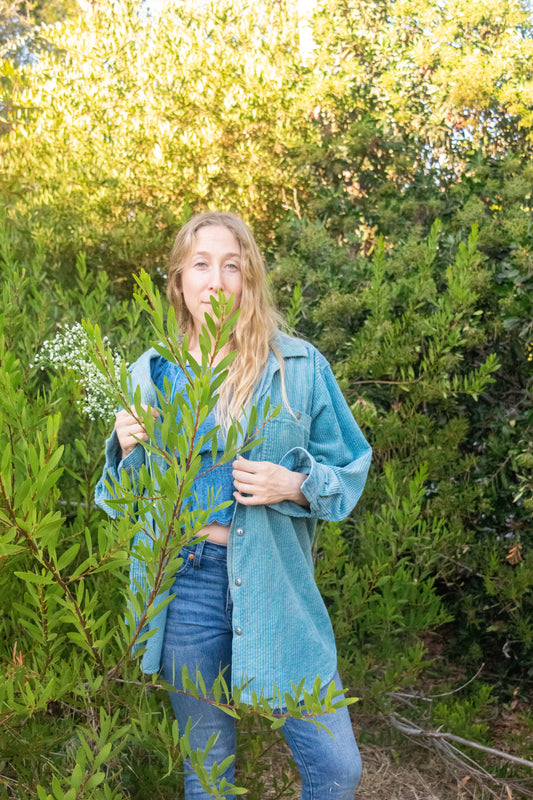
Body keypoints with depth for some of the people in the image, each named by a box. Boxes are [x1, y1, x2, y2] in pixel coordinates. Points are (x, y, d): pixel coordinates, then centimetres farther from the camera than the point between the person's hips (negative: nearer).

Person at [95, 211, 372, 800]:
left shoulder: (299, 365, -3)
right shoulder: (151, 374, 2)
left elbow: (350, 468, 2)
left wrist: (295, 485, -18)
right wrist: (129, 448, -11)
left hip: (275, 584, -1)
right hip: (184, 586, 2)